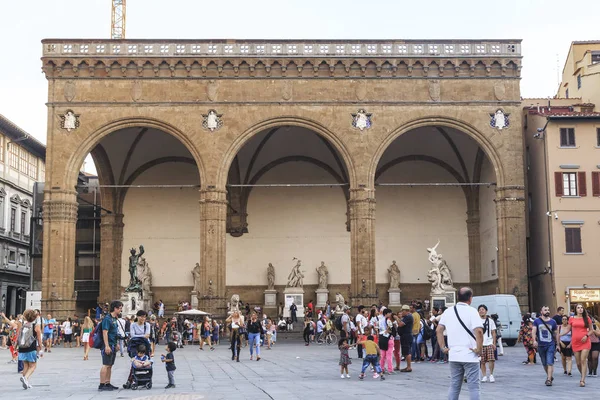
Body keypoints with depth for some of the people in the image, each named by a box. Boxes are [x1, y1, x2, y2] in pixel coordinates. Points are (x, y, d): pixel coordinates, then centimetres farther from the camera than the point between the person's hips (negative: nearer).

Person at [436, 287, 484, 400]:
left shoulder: (448, 311, 8)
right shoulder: (472, 311, -10)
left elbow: (438, 330, 9)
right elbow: (479, 331, -22)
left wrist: (443, 347, 11)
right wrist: (479, 348, -13)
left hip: (453, 355, 5)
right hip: (470, 356, -5)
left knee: (454, 386, 13)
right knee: (473, 387, 1)